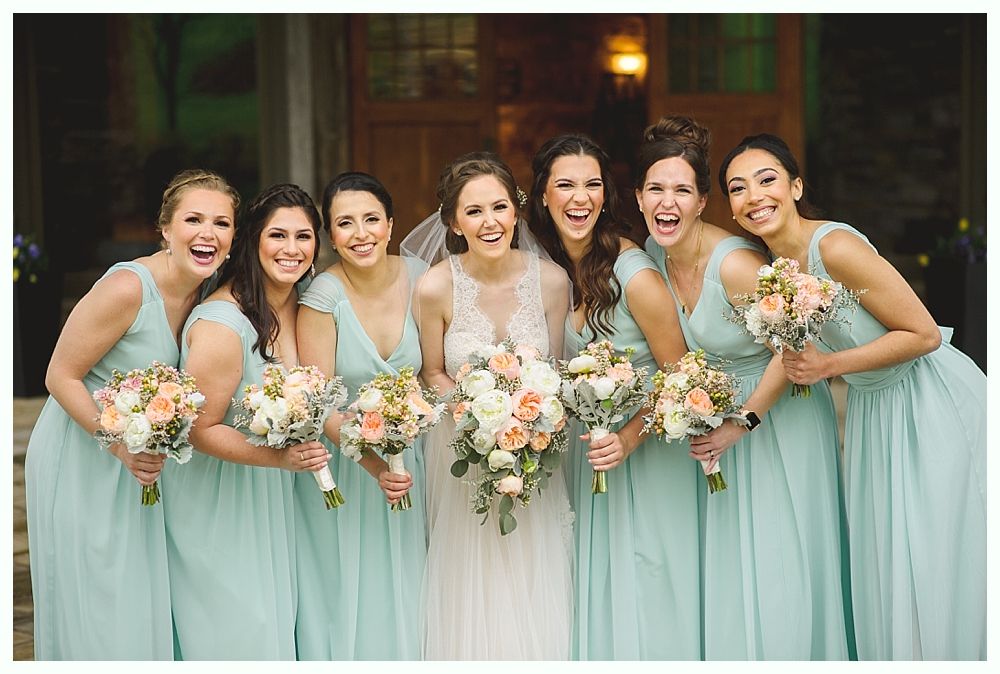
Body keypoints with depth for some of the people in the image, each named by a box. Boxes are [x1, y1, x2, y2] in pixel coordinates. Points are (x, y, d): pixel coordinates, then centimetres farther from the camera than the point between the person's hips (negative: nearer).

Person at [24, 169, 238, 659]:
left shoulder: (207, 290, -3)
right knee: (93, 616, 2)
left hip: (143, 465, 7)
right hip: (81, 461, -7)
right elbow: (61, 376, -18)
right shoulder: (127, 288, -24)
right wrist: (123, 448, -26)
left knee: (143, 608, 14)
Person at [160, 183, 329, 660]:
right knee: (233, 631, 3)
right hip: (215, 499, -7)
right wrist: (279, 457, -31)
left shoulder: (299, 304, -3)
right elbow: (200, 429, -22)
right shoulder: (220, 324, -27)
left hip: (271, 496, 7)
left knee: (275, 620, 16)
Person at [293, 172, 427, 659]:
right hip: (343, 464, -3)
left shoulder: (418, 279, -7)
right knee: (348, 600, 6)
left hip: (408, 454, 3)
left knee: (403, 592, 14)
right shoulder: (323, 298, -18)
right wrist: (374, 462, -28)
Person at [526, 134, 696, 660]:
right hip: (586, 451, 6)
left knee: (643, 601, 3)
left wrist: (629, 438, -24)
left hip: (645, 453, -6)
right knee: (594, 597, 14)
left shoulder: (634, 274, -20)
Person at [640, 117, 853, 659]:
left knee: (778, 570, -2)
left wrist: (743, 423, -18)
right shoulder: (653, 255, -4)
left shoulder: (735, 263, -27)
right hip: (717, 415, 6)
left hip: (779, 416, -6)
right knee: (725, 568, 11)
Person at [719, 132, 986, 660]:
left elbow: (924, 334, -22)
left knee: (937, 566, -1)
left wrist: (829, 366, -22)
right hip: (870, 409, 8)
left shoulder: (835, 247, -24)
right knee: (880, 564, 12)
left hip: (934, 404, -7)